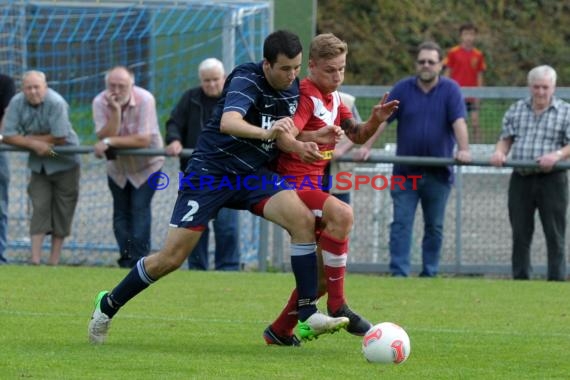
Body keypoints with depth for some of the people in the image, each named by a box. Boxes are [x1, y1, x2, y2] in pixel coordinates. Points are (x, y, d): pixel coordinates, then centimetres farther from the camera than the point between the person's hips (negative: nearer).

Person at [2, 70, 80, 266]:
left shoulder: (56, 103, -25)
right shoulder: (17, 103, -12)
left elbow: (60, 138, -25)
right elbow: (9, 136, -12)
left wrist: (29, 138, -15)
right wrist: (34, 144, -25)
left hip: (64, 160, -3)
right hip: (39, 162, 3)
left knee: (62, 211, 2)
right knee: (40, 207, -3)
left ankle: (54, 259, 9)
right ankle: (35, 258, -6)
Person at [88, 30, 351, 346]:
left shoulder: (293, 88, 1)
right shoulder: (247, 79, -22)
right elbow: (228, 122, -39)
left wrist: (298, 146, -13)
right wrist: (266, 132, -57)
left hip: (253, 174, 6)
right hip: (210, 172, -6)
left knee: (303, 220, -20)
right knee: (171, 258, -6)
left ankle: (308, 314, -15)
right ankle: (108, 305, 17)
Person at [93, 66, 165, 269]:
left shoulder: (145, 100, -25)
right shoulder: (100, 102, -17)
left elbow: (144, 140, -29)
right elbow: (104, 137, -24)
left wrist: (109, 142, -29)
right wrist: (115, 111, -35)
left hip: (146, 164, -4)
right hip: (117, 166, 4)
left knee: (140, 209, -13)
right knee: (121, 213, 6)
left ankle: (139, 261, -11)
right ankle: (125, 260, 13)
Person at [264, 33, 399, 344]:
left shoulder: (333, 98, 14)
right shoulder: (305, 96, -14)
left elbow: (357, 135, 18)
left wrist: (375, 120, -3)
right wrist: (314, 138, -48)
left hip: (313, 185, 10)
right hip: (292, 183, -10)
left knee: (322, 272, 12)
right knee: (342, 214, -35)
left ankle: (280, 331, 25)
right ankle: (337, 306, -30)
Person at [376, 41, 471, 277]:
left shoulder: (450, 90, -1)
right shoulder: (403, 89, 2)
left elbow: (459, 122, -11)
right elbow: (382, 120, -2)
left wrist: (464, 149, -27)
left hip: (438, 173, 0)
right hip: (405, 171, 1)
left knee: (434, 227, 7)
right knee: (401, 223, -6)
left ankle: (429, 274, 14)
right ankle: (399, 272, -8)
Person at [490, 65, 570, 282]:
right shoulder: (516, 110, 13)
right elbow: (506, 138, 13)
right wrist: (499, 153, -8)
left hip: (551, 180, -3)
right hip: (520, 179, 3)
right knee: (520, 233, 5)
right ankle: (520, 278, 11)